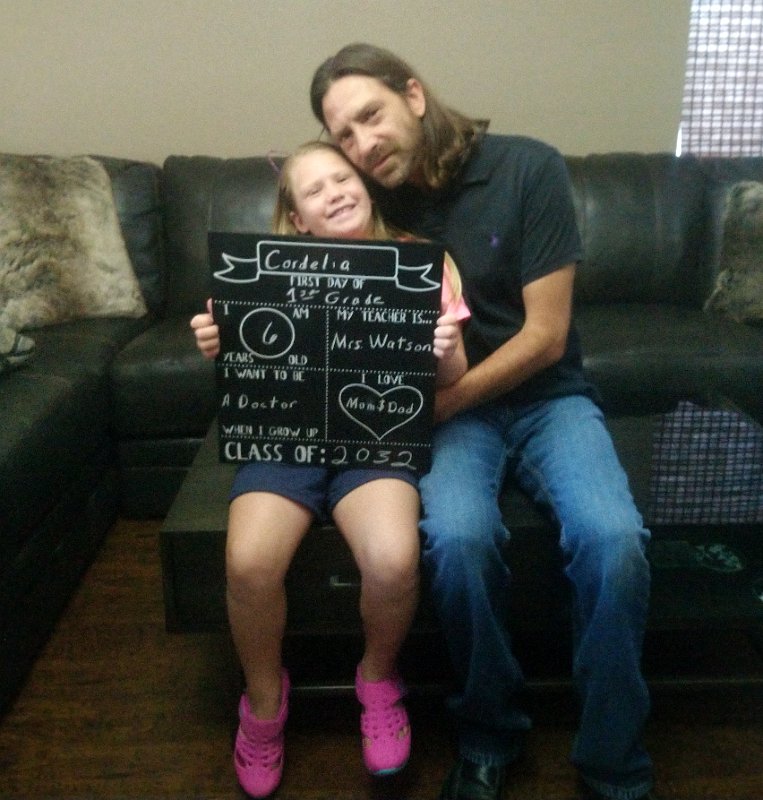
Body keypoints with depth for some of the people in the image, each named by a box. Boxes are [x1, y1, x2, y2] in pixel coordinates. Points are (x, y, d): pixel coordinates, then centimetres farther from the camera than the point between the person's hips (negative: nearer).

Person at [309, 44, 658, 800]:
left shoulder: (528, 168, -10)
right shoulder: (370, 204, -2)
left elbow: (545, 336, -13)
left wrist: (438, 403, -20)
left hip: (545, 396, 0)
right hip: (447, 410, 1)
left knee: (612, 538, -28)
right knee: (458, 536, -31)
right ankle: (488, 735, -3)